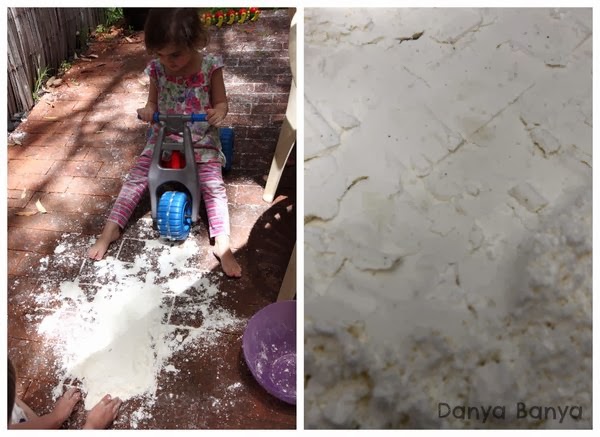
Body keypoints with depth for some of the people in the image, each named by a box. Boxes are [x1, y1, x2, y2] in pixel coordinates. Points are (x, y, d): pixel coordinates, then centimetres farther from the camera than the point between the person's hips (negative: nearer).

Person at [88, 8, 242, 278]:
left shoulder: (210, 66, -14)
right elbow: (153, 102, 6)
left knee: (213, 185, -17)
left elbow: (221, 102, -4)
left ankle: (222, 244, -16)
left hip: (201, 139, -3)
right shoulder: (157, 69, -7)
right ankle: (111, 229, 4)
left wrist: (218, 112, -28)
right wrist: (147, 111, -18)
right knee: (137, 176, -4)